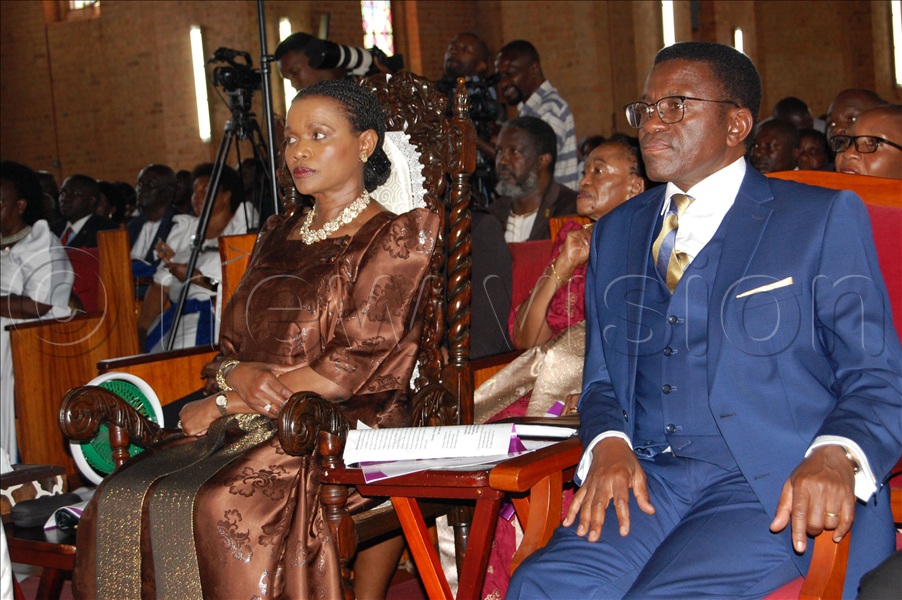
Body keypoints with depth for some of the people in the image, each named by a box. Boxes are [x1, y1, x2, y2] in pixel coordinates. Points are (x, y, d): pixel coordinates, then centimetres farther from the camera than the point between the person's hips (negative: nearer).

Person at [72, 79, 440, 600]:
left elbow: (350, 370, -10)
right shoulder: (278, 237, 21)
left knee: (222, 506, -34)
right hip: (254, 427, 6)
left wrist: (225, 404, -8)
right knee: (121, 496, -19)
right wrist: (241, 374, -9)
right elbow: (233, 342, 18)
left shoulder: (395, 239, -1)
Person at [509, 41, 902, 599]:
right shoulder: (617, 231, 21)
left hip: (775, 489, -3)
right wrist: (608, 443, -2)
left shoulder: (824, 218, 6)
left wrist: (837, 455, -20)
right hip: (645, 480, 4)